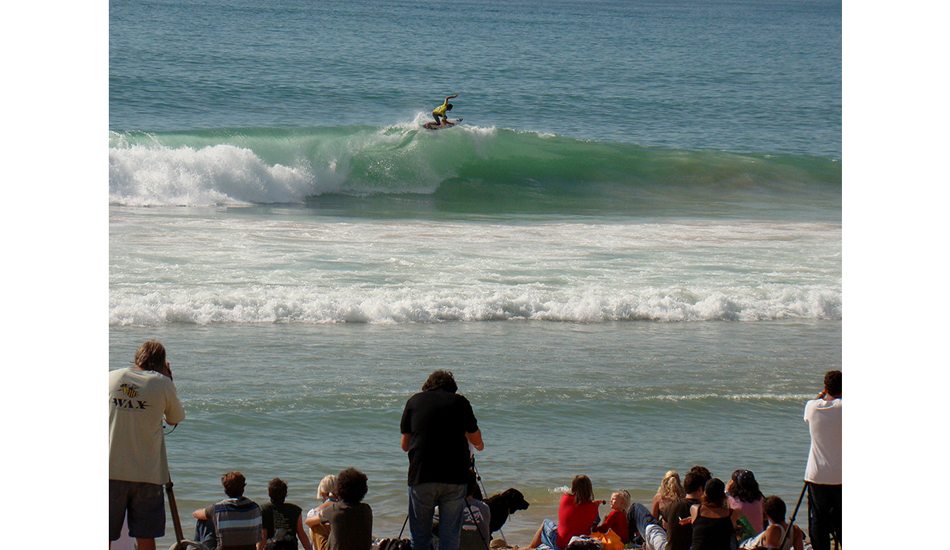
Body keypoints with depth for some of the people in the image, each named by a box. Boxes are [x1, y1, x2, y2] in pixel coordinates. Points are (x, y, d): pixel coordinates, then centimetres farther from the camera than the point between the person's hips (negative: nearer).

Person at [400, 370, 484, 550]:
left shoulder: (414, 401, 10)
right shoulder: (461, 402, 11)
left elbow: (404, 445, 15)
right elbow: (476, 439, 24)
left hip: (421, 475, 0)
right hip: (456, 477, 0)